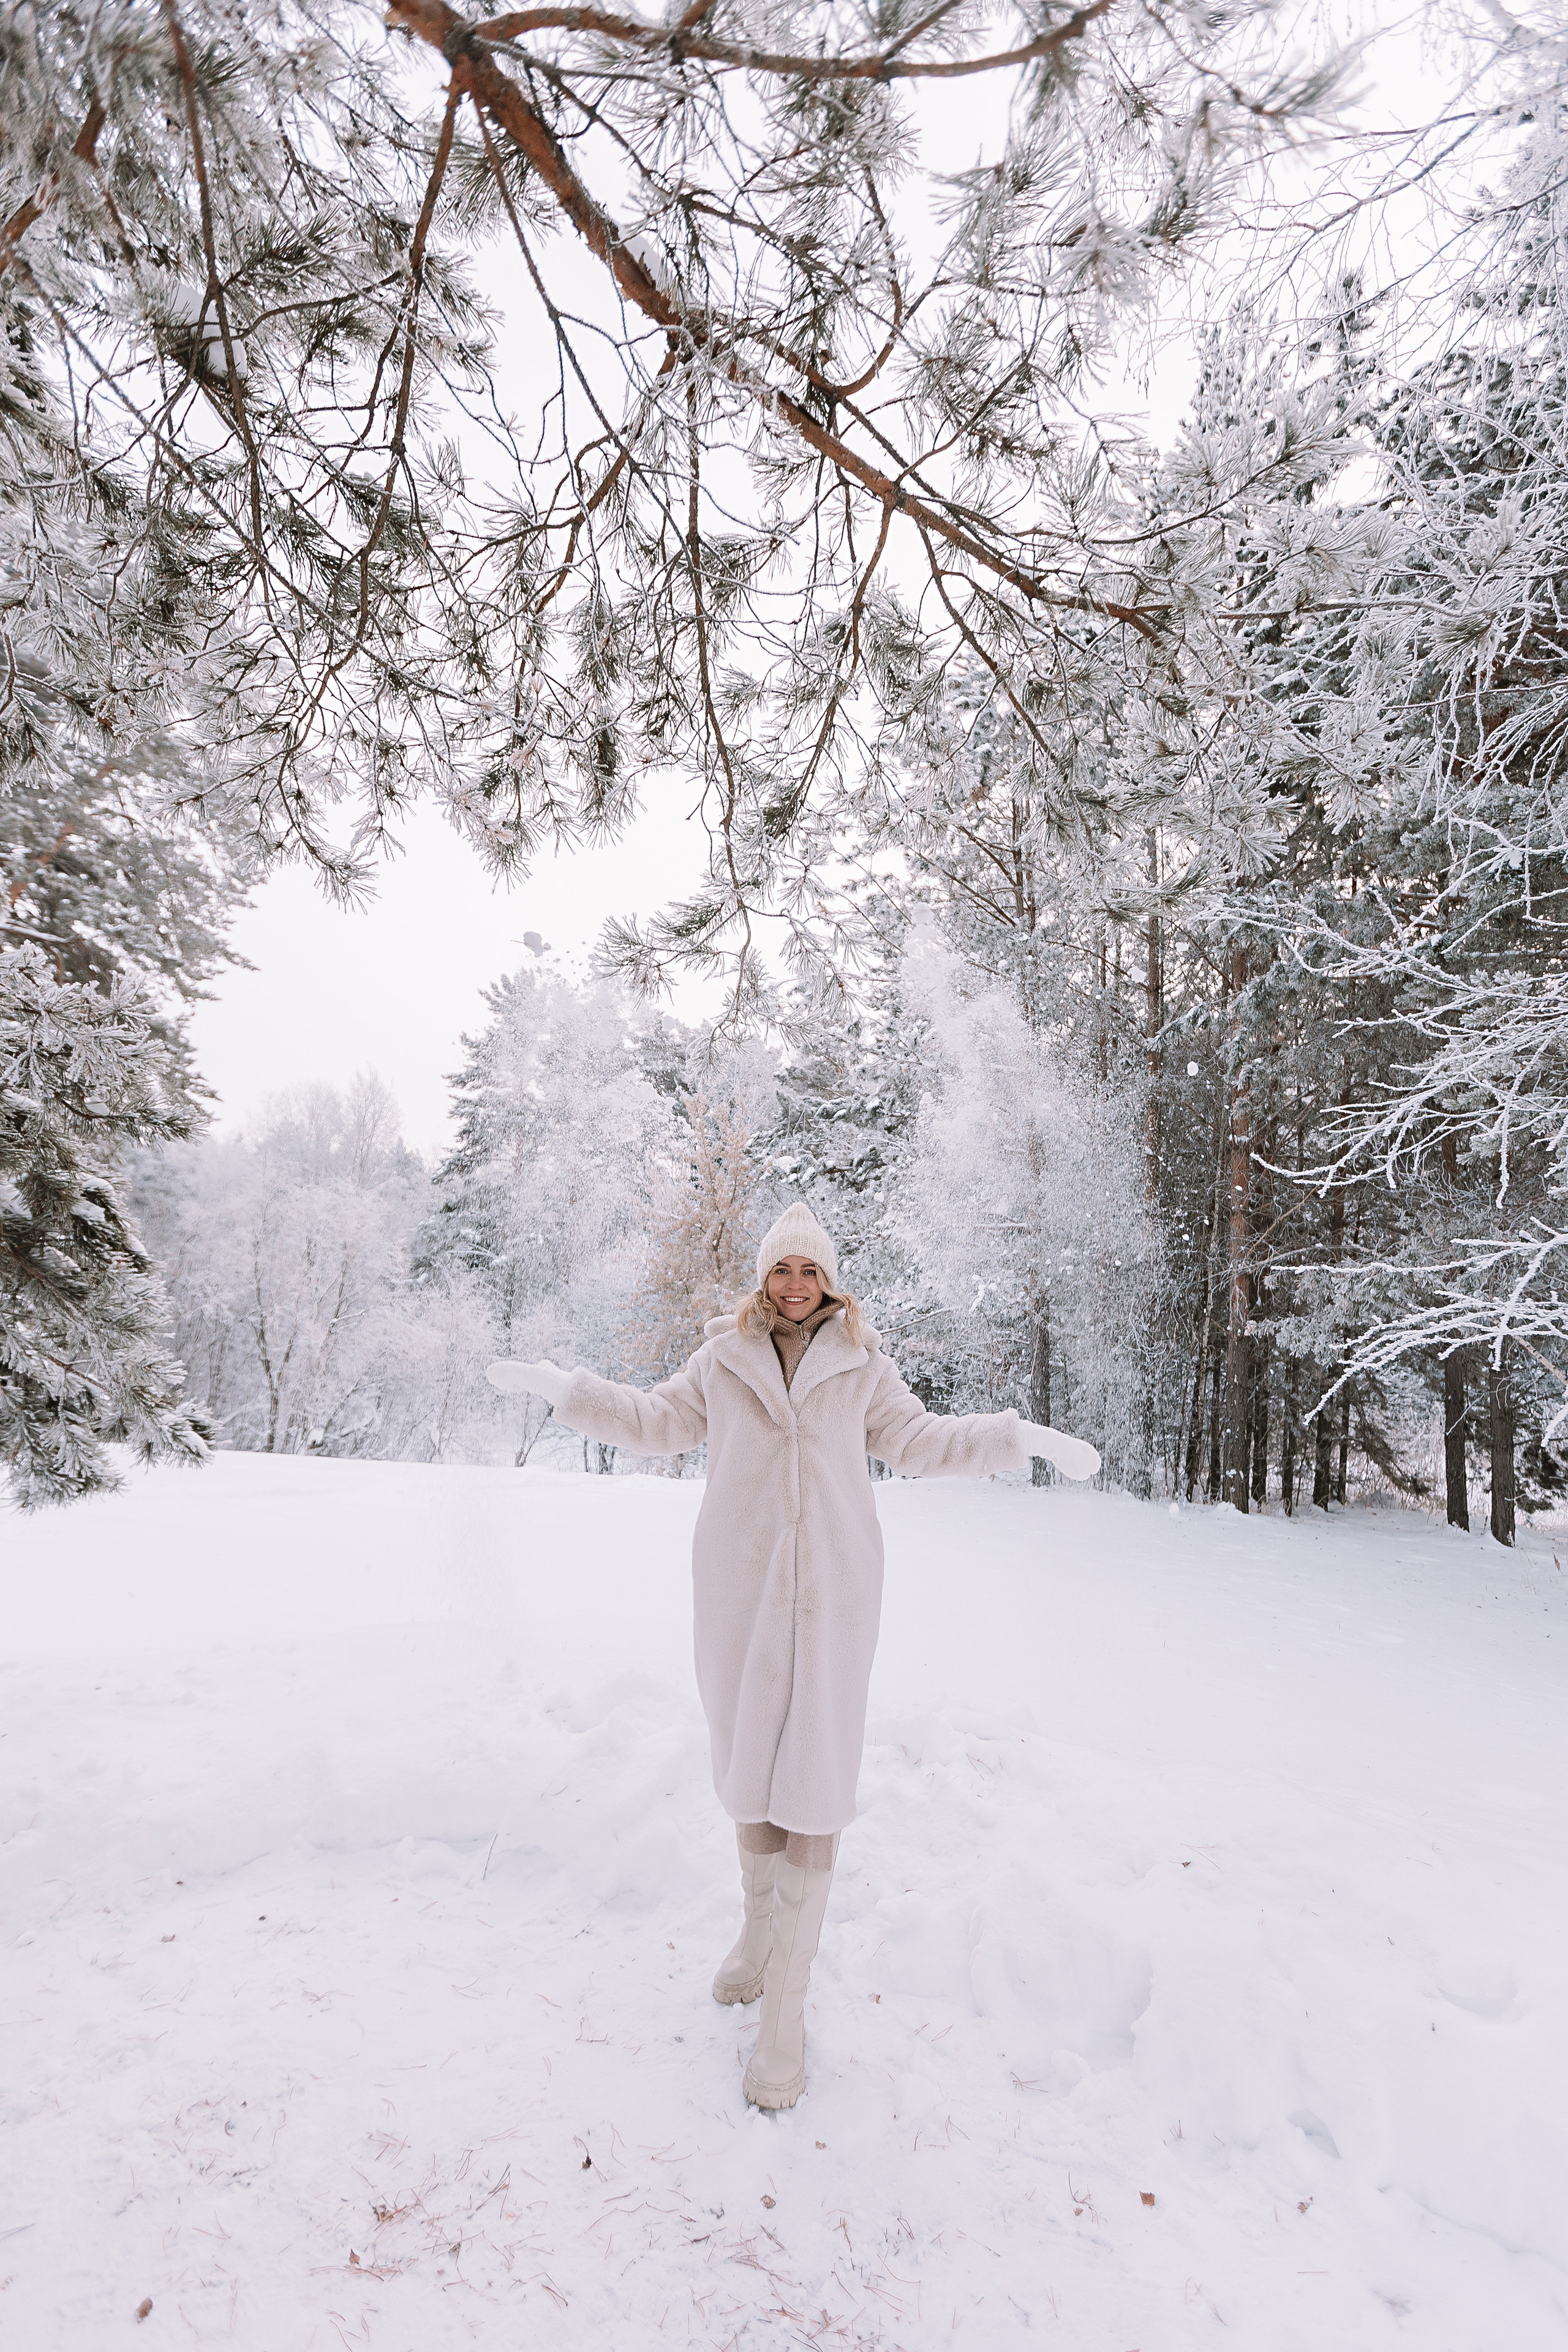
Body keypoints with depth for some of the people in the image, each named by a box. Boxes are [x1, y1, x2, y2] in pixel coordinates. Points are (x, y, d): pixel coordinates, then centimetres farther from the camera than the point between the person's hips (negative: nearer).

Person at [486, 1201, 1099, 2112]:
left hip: (831, 1594, -2)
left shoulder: (862, 1365, 3)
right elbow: (656, 1421, 15)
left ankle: (786, 2007, 8)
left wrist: (1021, 1437, 2)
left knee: (814, 1786, -4)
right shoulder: (724, 1359, 6)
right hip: (740, 1592, 2)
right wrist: (565, 1387, 7)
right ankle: (760, 1932, 40)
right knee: (750, 1770, 15)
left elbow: (919, 1440, 11)